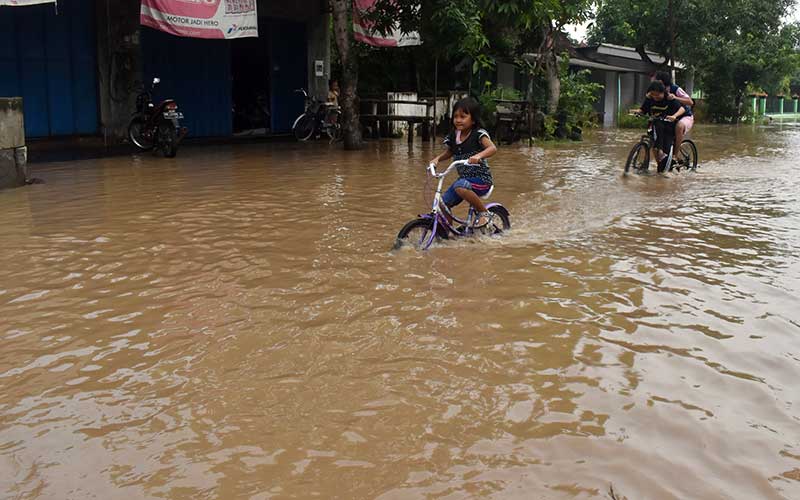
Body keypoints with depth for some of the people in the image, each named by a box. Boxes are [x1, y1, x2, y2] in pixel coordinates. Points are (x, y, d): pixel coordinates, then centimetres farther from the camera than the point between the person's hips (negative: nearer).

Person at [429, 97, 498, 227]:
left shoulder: (478, 134, -13)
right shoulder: (454, 136, 5)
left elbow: (493, 148, -28)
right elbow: (449, 152, 23)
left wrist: (478, 155, -47)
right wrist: (437, 159, 3)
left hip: (481, 179, -7)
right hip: (464, 178, 7)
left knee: (460, 187, -36)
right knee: (443, 203, -3)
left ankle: (484, 213, -17)